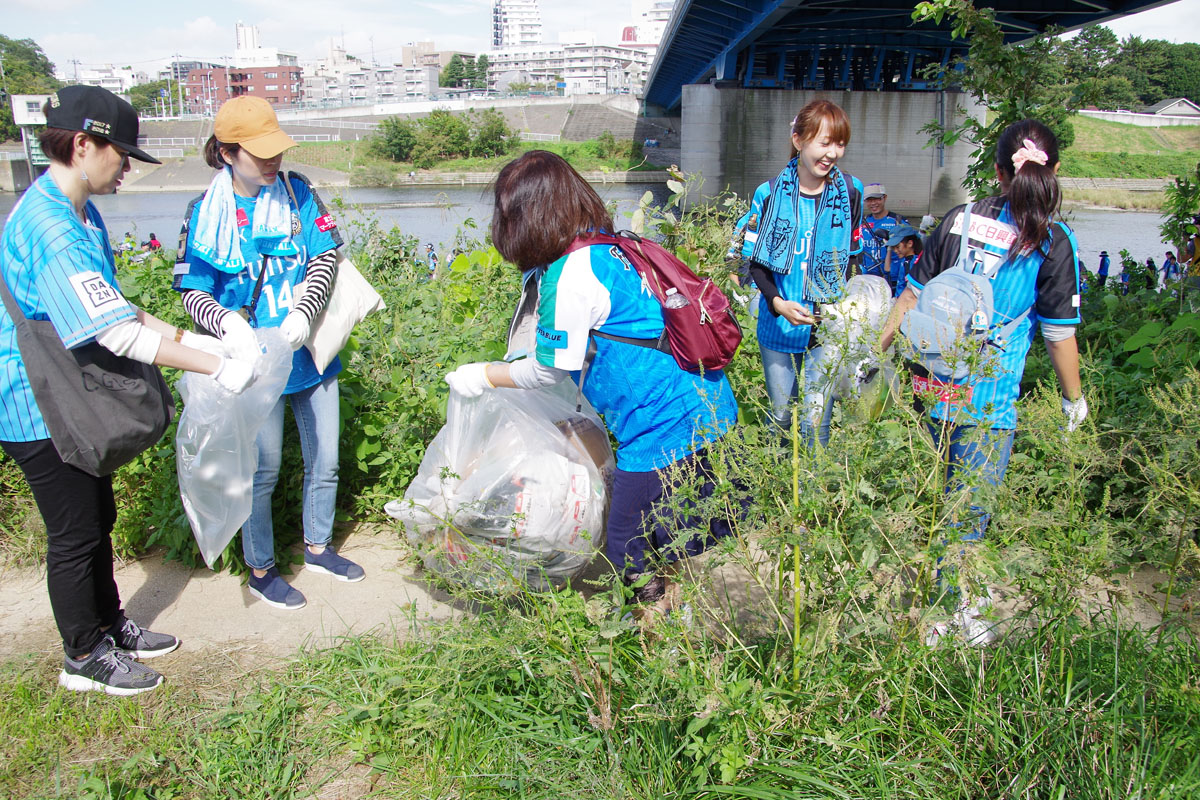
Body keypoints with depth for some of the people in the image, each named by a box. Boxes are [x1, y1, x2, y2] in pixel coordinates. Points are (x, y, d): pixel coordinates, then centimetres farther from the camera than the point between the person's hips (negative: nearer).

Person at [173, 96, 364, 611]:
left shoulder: (297, 193, 0)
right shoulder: (207, 213, -8)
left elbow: (326, 255, -7)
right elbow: (193, 292, -8)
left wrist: (303, 313, -23)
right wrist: (227, 323, -29)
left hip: (310, 352, 4)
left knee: (324, 461, 15)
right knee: (262, 471, 7)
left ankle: (317, 547, 39)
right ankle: (260, 571, 27)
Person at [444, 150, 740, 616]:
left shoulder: (567, 278, -19)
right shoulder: (610, 250, 10)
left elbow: (548, 371, -9)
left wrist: (483, 376, 6)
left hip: (665, 428, -10)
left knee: (629, 550, 5)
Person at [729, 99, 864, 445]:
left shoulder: (850, 192, -2)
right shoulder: (769, 193, -6)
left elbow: (852, 255, 9)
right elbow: (754, 259, -3)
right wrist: (776, 301, -19)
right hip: (778, 323, 0)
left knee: (815, 422, -5)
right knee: (780, 416, 13)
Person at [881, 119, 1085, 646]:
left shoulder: (960, 220, 2)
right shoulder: (1052, 242, -7)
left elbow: (914, 293, 6)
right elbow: (1059, 335, -3)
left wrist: (880, 346, 18)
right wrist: (1074, 397, 11)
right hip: (989, 400, -4)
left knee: (942, 498, 20)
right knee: (967, 509, 8)